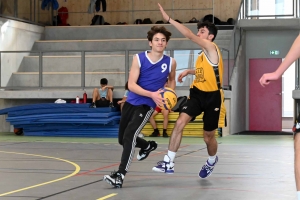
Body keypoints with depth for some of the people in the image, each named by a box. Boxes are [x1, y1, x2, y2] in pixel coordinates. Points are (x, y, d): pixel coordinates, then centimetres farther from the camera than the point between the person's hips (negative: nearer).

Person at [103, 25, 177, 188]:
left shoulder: (170, 63, -5)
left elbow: (171, 80, 17)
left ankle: (120, 175, -24)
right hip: (131, 102, 3)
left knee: (129, 135, -24)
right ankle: (147, 146, 48)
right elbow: (131, 85, -15)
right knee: (123, 139, 17)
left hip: (146, 106, -3)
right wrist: (152, 94, -26)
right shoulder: (139, 58, -9)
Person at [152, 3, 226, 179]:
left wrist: (169, 19, -26)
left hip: (212, 97, -6)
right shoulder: (203, 54, 12)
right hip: (197, 94, 6)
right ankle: (169, 162, -17)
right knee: (180, 122, -17)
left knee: (209, 136, 8)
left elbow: (190, 35, -24)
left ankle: (212, 161, 41)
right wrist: (189, 71, 15)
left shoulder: (212, 48, -12)